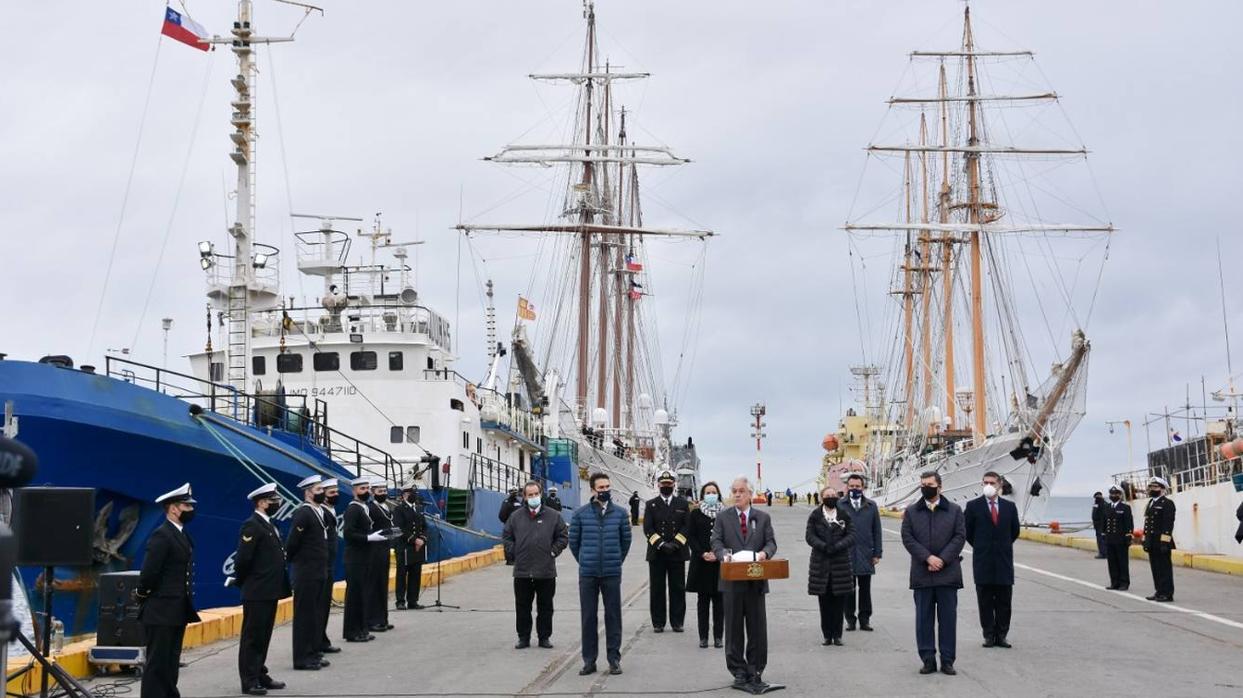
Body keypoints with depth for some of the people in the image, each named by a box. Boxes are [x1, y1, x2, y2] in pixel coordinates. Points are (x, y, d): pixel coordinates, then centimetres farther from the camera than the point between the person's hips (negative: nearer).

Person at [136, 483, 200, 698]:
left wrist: (187, 607, 14)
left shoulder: (181, 534, 13)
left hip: (177, 612, 9)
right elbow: (149, 572, -22)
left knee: (171, 663, 14)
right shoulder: (161, 535, -16)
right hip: (161, 612, -9)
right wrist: (141, 594, -6)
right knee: (157, 663, -4)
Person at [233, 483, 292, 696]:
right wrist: (243, 582, -7)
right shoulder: (252, 526, -15)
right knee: (252, 637, -1)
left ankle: (260, 675, 22)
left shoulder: (269, 525, 15)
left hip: (270, 591, 9)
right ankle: (249, 681, 3)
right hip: (257, 593, -9)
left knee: (263, 636, 15)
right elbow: (243, 558, -19)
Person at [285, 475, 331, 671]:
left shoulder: (319, 512, 12)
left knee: (316, 614, 13)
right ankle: (302, 659, 4)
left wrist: (325, 567, 14)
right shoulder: (302, 513, -16)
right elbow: (292, 543, -18)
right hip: (306, 573, -9)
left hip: (318, 572, 9)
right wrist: (292, 561, -6)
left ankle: (313, 653, 21)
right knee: (304, 615, -2)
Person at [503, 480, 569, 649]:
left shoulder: (553, 516, 2)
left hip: (546, 572, -1)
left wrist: (553, 552, -2)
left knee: (545, 607, 7)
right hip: (522, 572, 1)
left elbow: (563, 537, 7)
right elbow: (506, 537, 12)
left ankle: (544, 637, 16)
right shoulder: (516, 516, 5)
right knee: (522, 607, 7)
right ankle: (523, 637, 16)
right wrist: (514, 553, 2)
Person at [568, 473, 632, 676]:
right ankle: (589, 660, 13)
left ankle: (614, 659, 12)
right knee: (588, 617, 5)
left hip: (612, 574, 0)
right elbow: (573, 541, 8)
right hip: (587, 575, 0)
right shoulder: (580, 514, -1)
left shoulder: (619, 513, 1)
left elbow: (626, 540, 12)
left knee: (613, 616, 3)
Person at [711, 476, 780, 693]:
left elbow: (771, 542, 3)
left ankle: (755, 673, 9)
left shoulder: (763, 518, 9)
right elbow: (716, 541, -2)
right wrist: (724, 554, -23)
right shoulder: (722, 518, 6)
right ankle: (739, 672, 11)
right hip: (732, 580, -1)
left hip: (755, 580, 1)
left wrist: (764, 552, -20)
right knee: (734, 628, 4)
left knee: (757, 627, 1)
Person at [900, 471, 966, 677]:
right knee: (924, 618, 3)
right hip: (922, 574, 1)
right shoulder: (911, 512, 8)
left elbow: (960, 537, -1)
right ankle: (928, 660, 9)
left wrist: (942, 560, -11)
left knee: (948, 617, 2)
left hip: (948, 573, -1)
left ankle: (947, 660, 8)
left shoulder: (954, 510, 6)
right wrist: (928, 557, -12)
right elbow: (907, 538, -1)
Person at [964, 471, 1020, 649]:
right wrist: (980, 547, 8)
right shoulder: (973, 506, -1)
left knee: (1004, 601, 4)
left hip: (1004, 561, 2)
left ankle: (1001, 635, 10)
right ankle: (989, 635, 8)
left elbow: (1015, 531, 16)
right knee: (985, 601, 2)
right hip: (983, 561, -2)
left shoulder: (1009, 506, 6)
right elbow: (967, 531, 5)